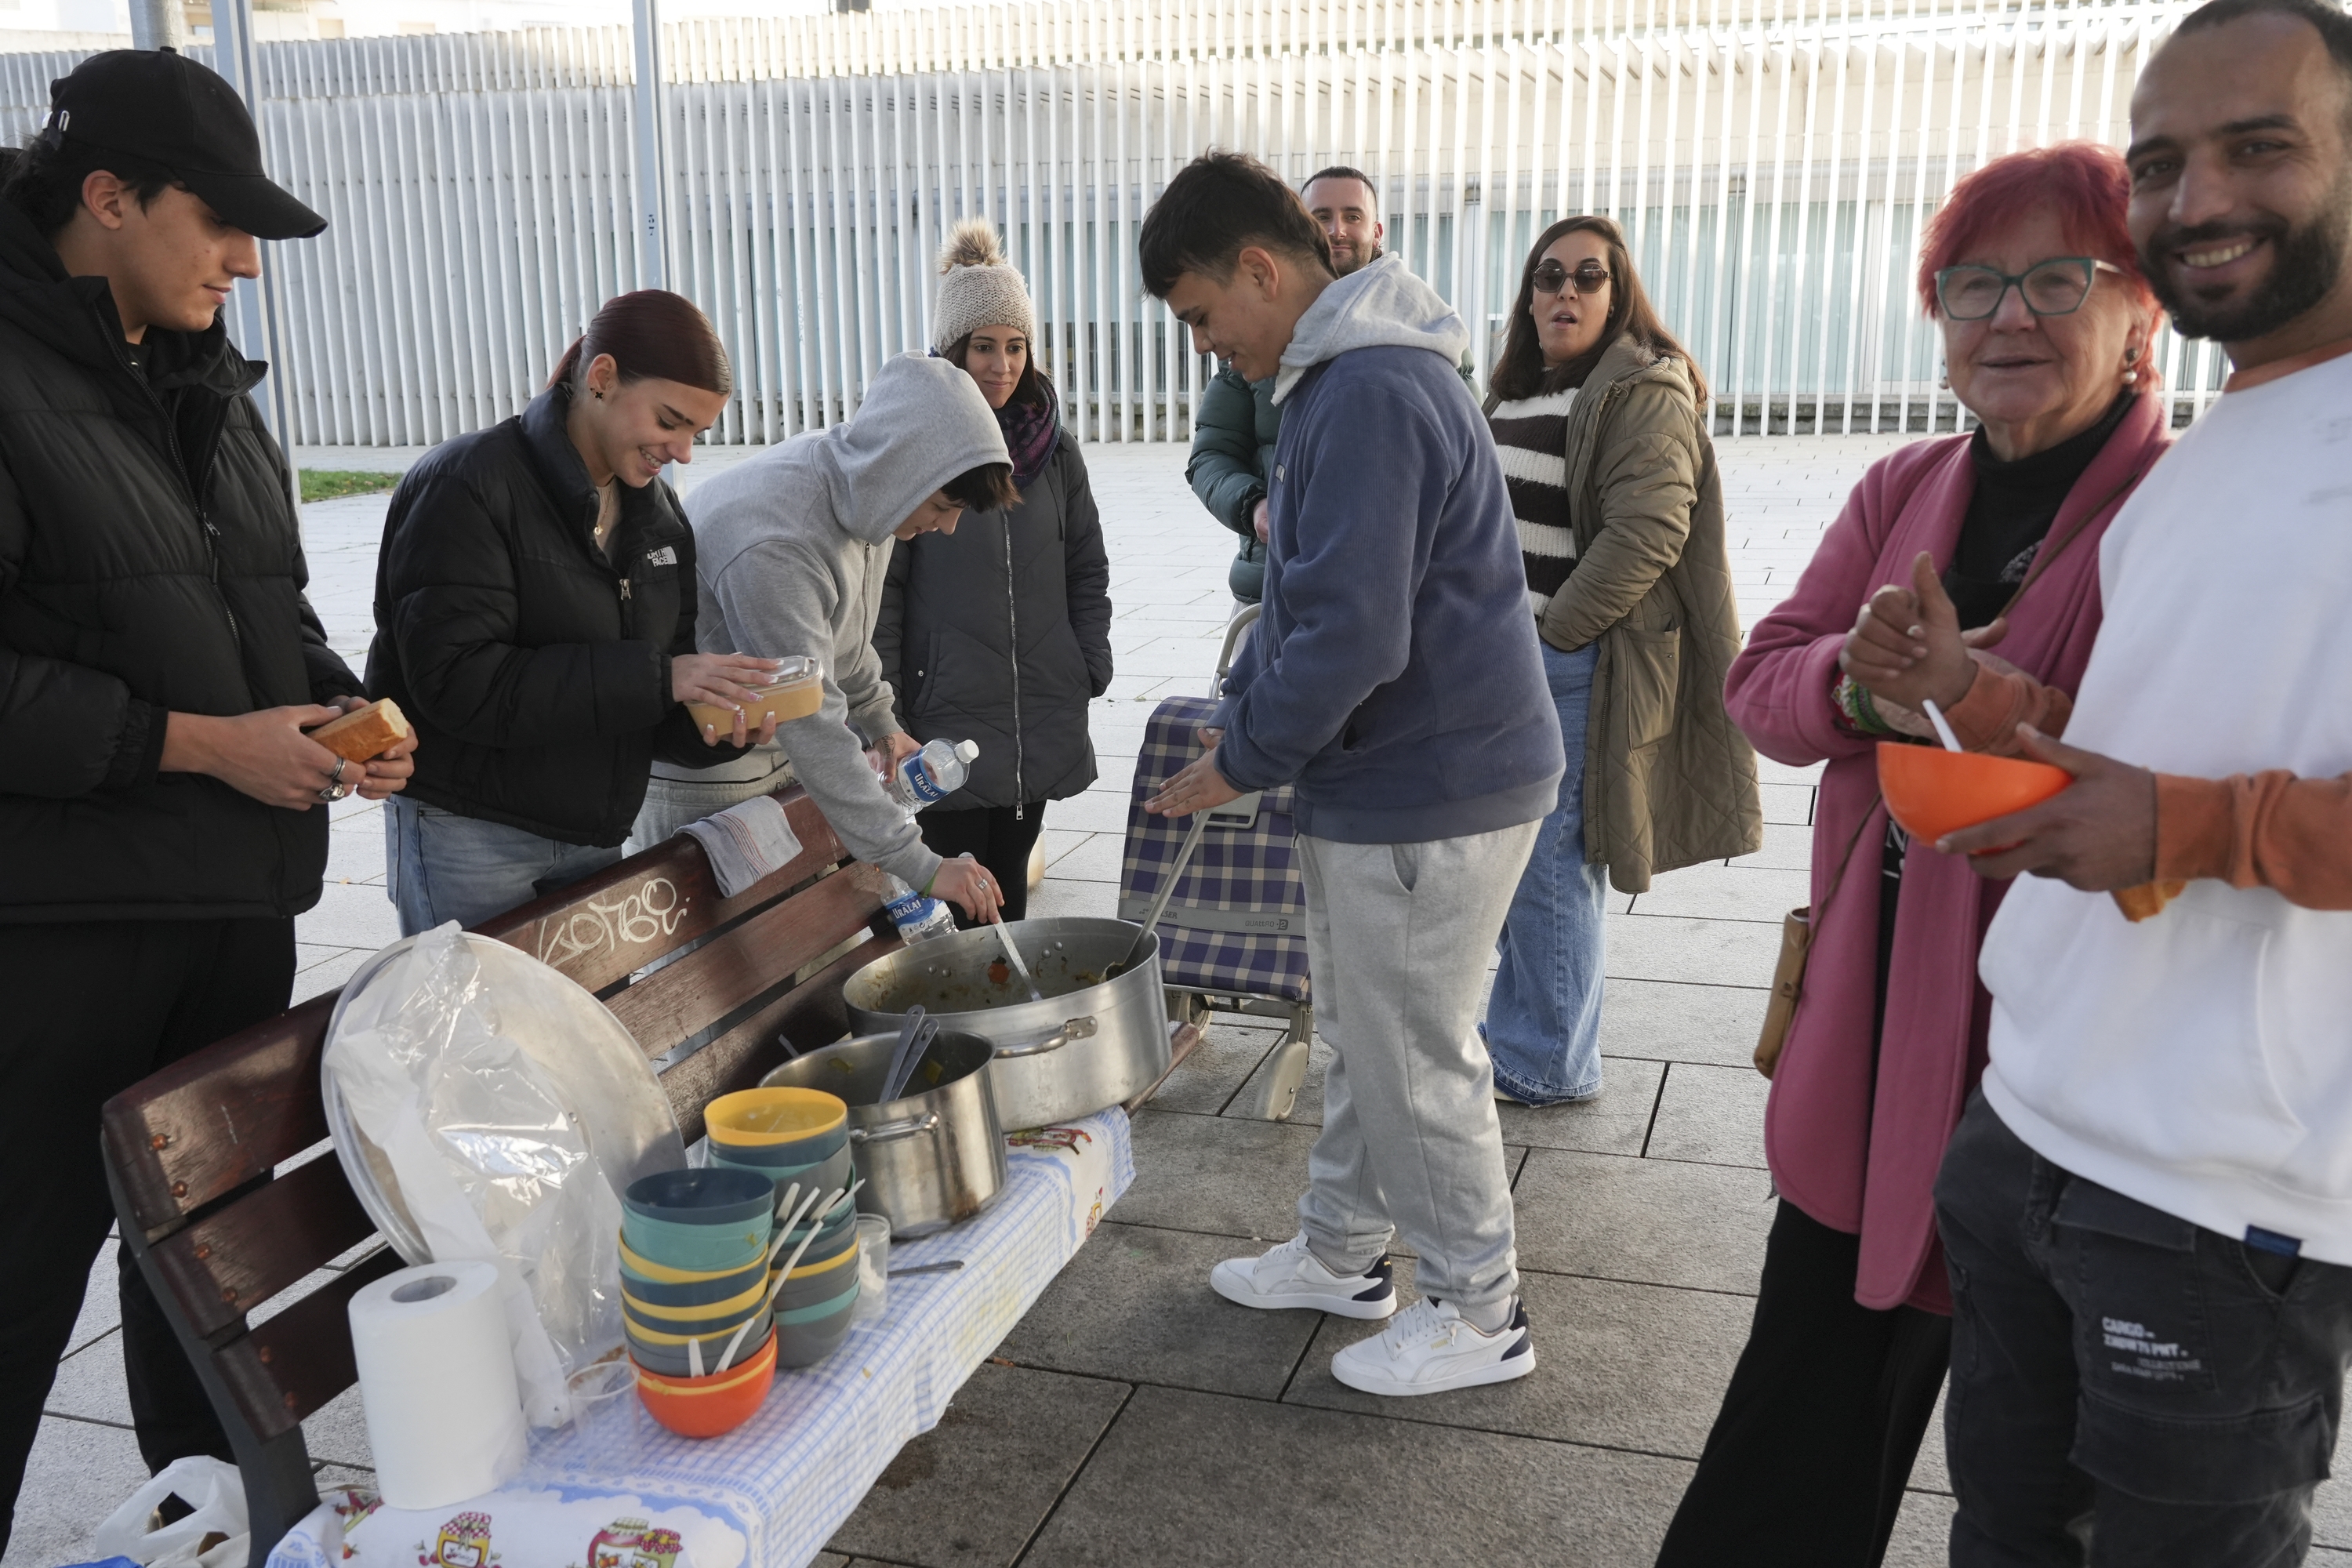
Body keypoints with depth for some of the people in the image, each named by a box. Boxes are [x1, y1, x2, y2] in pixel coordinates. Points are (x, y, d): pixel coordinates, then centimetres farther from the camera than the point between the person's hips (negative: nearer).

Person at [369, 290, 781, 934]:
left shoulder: (657, 510, 9)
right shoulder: (468, 486, -13)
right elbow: (456, 681, -23)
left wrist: (711, 722, -13)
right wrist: (654, 677, -27)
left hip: (594, 837, 6)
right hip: (469, 841, -6)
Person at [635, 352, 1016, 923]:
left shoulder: (864, 486, -6)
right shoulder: (770, 542, -35)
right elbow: (813, 727, -36)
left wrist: (879, 719, 17)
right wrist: (919, 865, -35)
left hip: (780, 756, 8)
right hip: (703, 777, -8)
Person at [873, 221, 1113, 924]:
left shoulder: (1051, 447, 7)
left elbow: (1087, 564, 14)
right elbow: (880, 589, -6)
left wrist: (1092, 668, 6)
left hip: (1042, 719, 4)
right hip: (948, 712, -4)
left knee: (1011, 878, 14)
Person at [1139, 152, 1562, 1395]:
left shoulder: (1368, 395, -23)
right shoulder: (1343, 374, 13)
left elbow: (1352, 637, -28)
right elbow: (1306, 597, 20)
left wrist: (1242, 765, -15)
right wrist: (1234, 719, 12)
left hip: (1428, 792, -10)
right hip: (1382, 775, 10)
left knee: (1416, 1062, 4)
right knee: (1363, 1035, 21)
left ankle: (1478, 1317, 22)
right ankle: (1341, 1254, 38)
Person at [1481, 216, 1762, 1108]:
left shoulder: (1644, 392, -10)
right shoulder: (1517, 395, 19)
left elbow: (1645, 533, -20)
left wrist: (1549, 636, -19)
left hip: (1581, 663, -9)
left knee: (1547, 859, -5)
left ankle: (1551, 1067, 8)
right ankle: (1512, 1033, 28)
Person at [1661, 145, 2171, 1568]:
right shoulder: (1905, 491, 7)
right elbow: (1761, 679, 3)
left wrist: (1982, 699, -30)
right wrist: (1862, 691, -18)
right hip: (1871, 1016, 5)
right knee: (1814, 1367, 19)